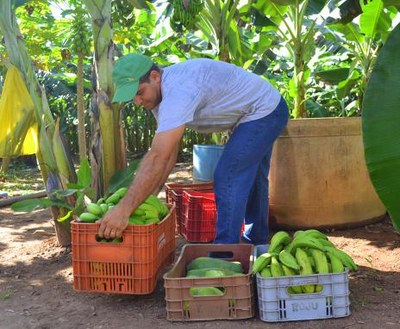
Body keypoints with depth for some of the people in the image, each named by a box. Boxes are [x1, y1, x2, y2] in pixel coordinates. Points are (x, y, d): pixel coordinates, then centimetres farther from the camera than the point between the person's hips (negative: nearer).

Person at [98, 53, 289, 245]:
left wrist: (123, 209, -43)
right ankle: (256, 240, 40)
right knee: (250, 179, 22)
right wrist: (150, 195, -10)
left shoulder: (178, 92, -36)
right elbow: (169, 152, -4)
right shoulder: (160, 93, -5)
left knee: (228, 178, -14)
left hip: (264, 111, -10)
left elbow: (158, 158, -43)